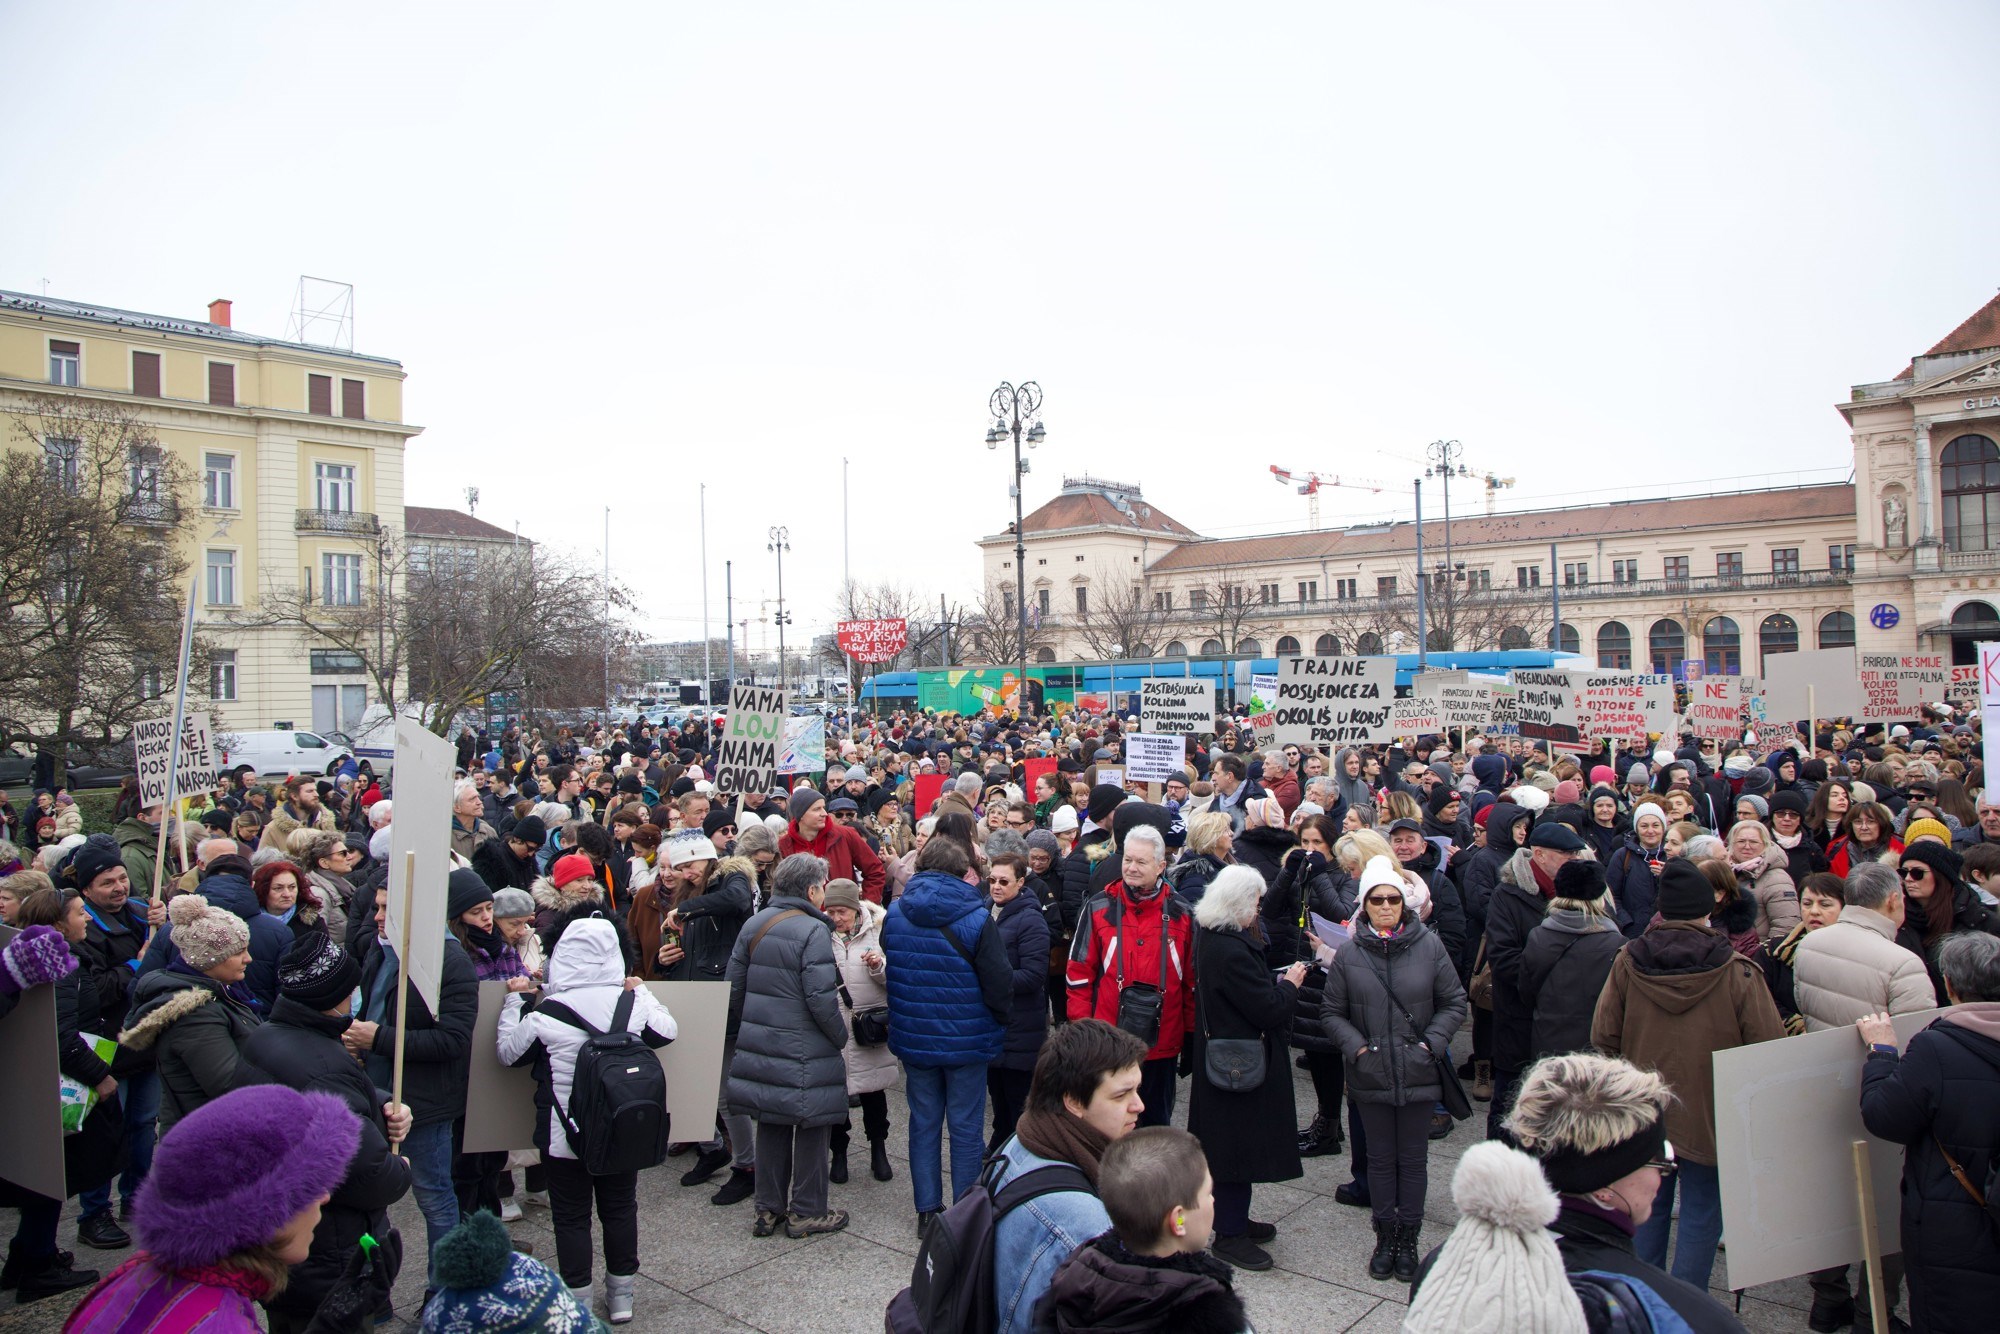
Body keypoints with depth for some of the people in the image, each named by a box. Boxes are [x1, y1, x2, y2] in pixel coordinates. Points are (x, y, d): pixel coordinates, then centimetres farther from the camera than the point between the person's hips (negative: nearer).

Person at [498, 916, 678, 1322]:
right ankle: (621, 1296, 29)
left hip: (564, 1134, -3)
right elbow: (667, 1032, 6)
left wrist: (515, 1000, 9)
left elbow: (509, 1052, -2)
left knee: (571, 1216, 12)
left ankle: (577, 1301, 20)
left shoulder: (545, 1013, -18)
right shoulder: (634, 1001, -10)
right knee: (620, 1208, 18)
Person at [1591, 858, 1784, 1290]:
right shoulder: (1739, 972, -16)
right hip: (1709, 1118, -3)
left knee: (1648, 1210, 17)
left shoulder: (1627, 962, -8)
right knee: (1701, 1216, 10)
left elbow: (1603, 1039, -3)